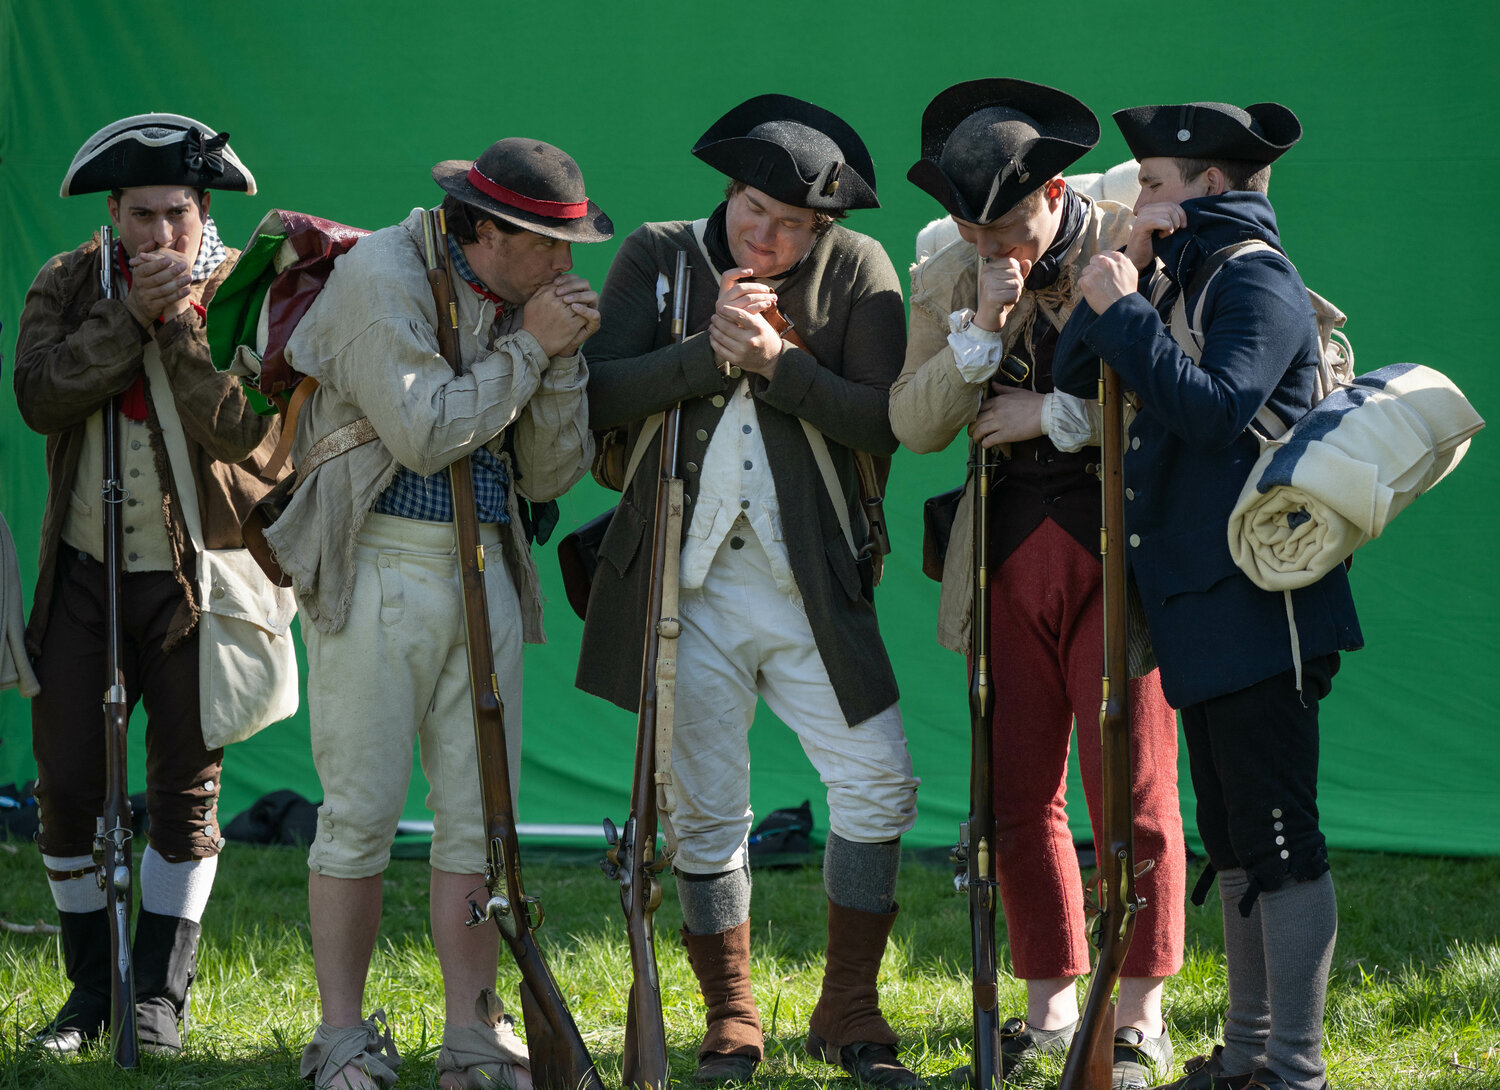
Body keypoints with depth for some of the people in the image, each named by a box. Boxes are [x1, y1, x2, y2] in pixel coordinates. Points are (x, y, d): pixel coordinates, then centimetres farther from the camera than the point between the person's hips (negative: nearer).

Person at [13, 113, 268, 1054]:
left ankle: (161, 994, 12)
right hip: (84, 571, 2)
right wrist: (133, 313, -21)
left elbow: (249, 432, -20)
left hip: (198, 577, -2)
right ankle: (93, 988, 16)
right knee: (66, 787, 2)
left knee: (187, 790, 2)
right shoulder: (68, 286, 1)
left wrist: (180, 322, -21)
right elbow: (41, 397, -16)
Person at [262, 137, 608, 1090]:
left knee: (481, 813, 4)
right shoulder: (382, 278, -9)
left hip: (484, 571, 6)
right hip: (378, 570, -6)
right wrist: (529, 348, -11)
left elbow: (553, 475, 10)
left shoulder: (521, 304, 11)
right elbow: (424, 432, -19)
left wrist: (566, 360, -3)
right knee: (361, 813, -4)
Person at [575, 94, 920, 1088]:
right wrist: (710, 349, -20)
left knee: (879, 785, -3)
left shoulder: (857, 271, -1)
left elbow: (886, 426, -9)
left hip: (812, 585, 0)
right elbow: (602, 394, -8)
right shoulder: (657, 258, 1)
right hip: (688, 580, 0)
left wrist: (779, 361, -19)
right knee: (705, 810, 5)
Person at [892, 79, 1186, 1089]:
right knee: (1019, 794, 6)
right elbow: (915, 424, 0)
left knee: (1133, 791, -4)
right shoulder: (949, 279, 7)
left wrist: (1055, 416, -12)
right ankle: (1051, 1005, 19)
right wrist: (981, 329, -14)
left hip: (1122, 550, -5)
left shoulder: (1137, 247, -7)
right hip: (1012, 553, 5)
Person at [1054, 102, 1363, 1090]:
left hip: (1255, 607, -10)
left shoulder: (1254, 278, -11)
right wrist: (1119, 279, -1)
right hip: (1203, 603, 10)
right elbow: (1075, 380, 10)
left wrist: (1127, 312, -19)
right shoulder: (1182, 275, 16)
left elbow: (1214, 409, -26)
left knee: (1278, 838, -7)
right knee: (1236, 840, 15)